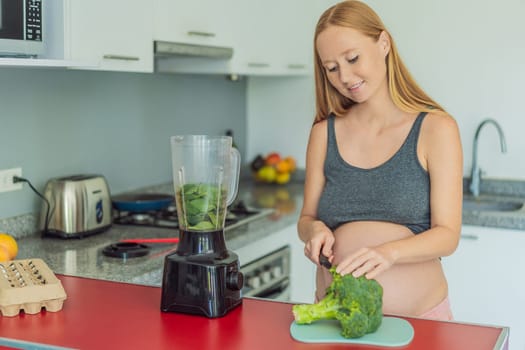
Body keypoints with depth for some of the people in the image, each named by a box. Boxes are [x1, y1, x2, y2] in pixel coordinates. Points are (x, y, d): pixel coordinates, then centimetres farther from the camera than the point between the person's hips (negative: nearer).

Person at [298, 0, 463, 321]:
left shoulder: (436, 129, -7)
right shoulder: (324, 133, 1)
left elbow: (447, 234, -10)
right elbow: (306, 219, 8)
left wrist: (390, 252, -28)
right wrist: (315, 230, -14)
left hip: (419, 315, -2)